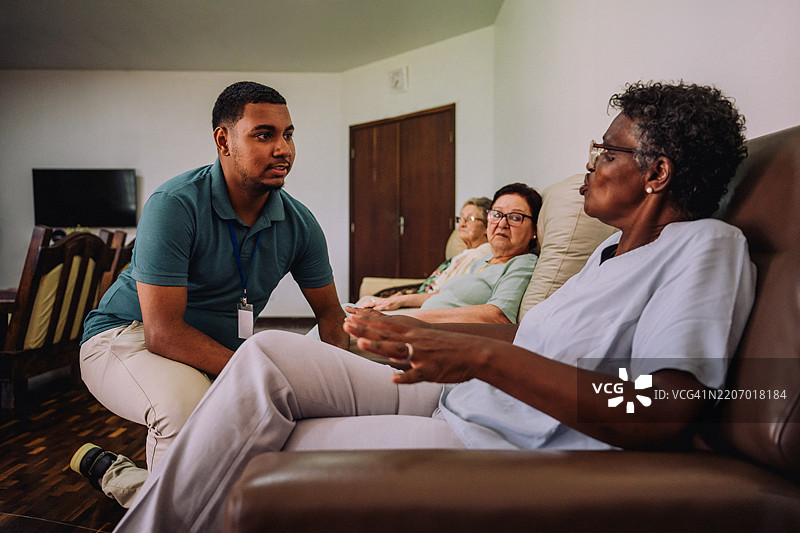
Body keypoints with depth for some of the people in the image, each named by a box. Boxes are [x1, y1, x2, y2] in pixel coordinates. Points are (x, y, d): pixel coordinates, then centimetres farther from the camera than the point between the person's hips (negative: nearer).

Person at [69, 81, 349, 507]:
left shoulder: (299, 223, -6)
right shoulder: (175, 204, -24)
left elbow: (330, 313, 3)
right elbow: (164, 331, -29)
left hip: (224, 350, 7)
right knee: (188, 402, -36)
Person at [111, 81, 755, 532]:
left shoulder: (708, 245, -8)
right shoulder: (613, 252, 21)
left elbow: (665, 412, -23)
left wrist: (482, 356, -28)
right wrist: (417, 329, 15)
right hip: (454, 400, 9)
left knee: (260, 462, -12)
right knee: (269, 354, -5)